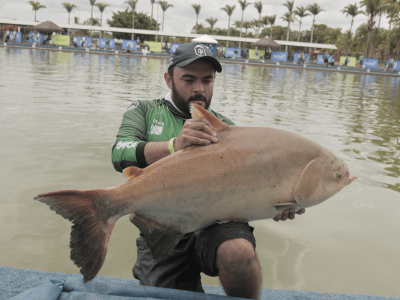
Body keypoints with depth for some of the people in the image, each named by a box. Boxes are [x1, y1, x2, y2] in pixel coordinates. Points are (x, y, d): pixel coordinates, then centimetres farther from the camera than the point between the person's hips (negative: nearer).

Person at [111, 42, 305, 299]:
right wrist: (174, 146, -28)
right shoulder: (144, 111, 11)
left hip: (216, 223, 1)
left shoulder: (226, 127, 17)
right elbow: (121, 155, -9)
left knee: (239, 252, -31)